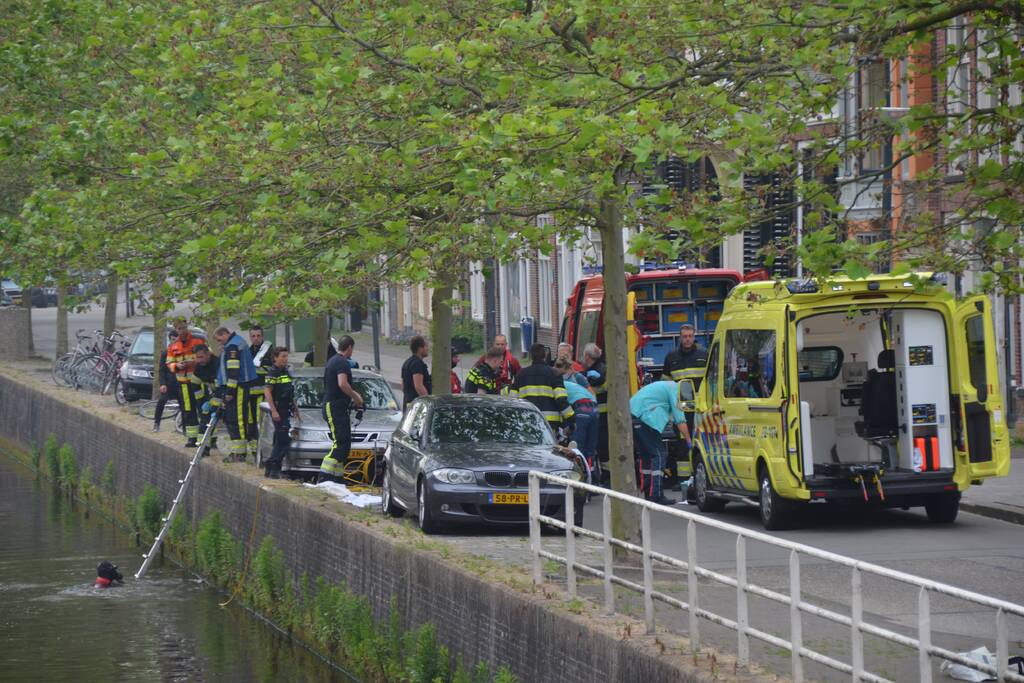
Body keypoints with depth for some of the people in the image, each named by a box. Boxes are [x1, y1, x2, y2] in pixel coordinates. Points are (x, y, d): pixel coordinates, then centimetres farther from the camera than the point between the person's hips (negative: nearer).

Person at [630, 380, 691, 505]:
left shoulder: (664, 386, 29)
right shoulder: (674, 389, -1)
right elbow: (680, 419, -5)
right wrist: (689, 441, -1)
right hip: (644, 419, -10)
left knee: (646, 455, 18)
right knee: (659, 454, -7)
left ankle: (648, 494, 21)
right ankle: (656, 496, -13)